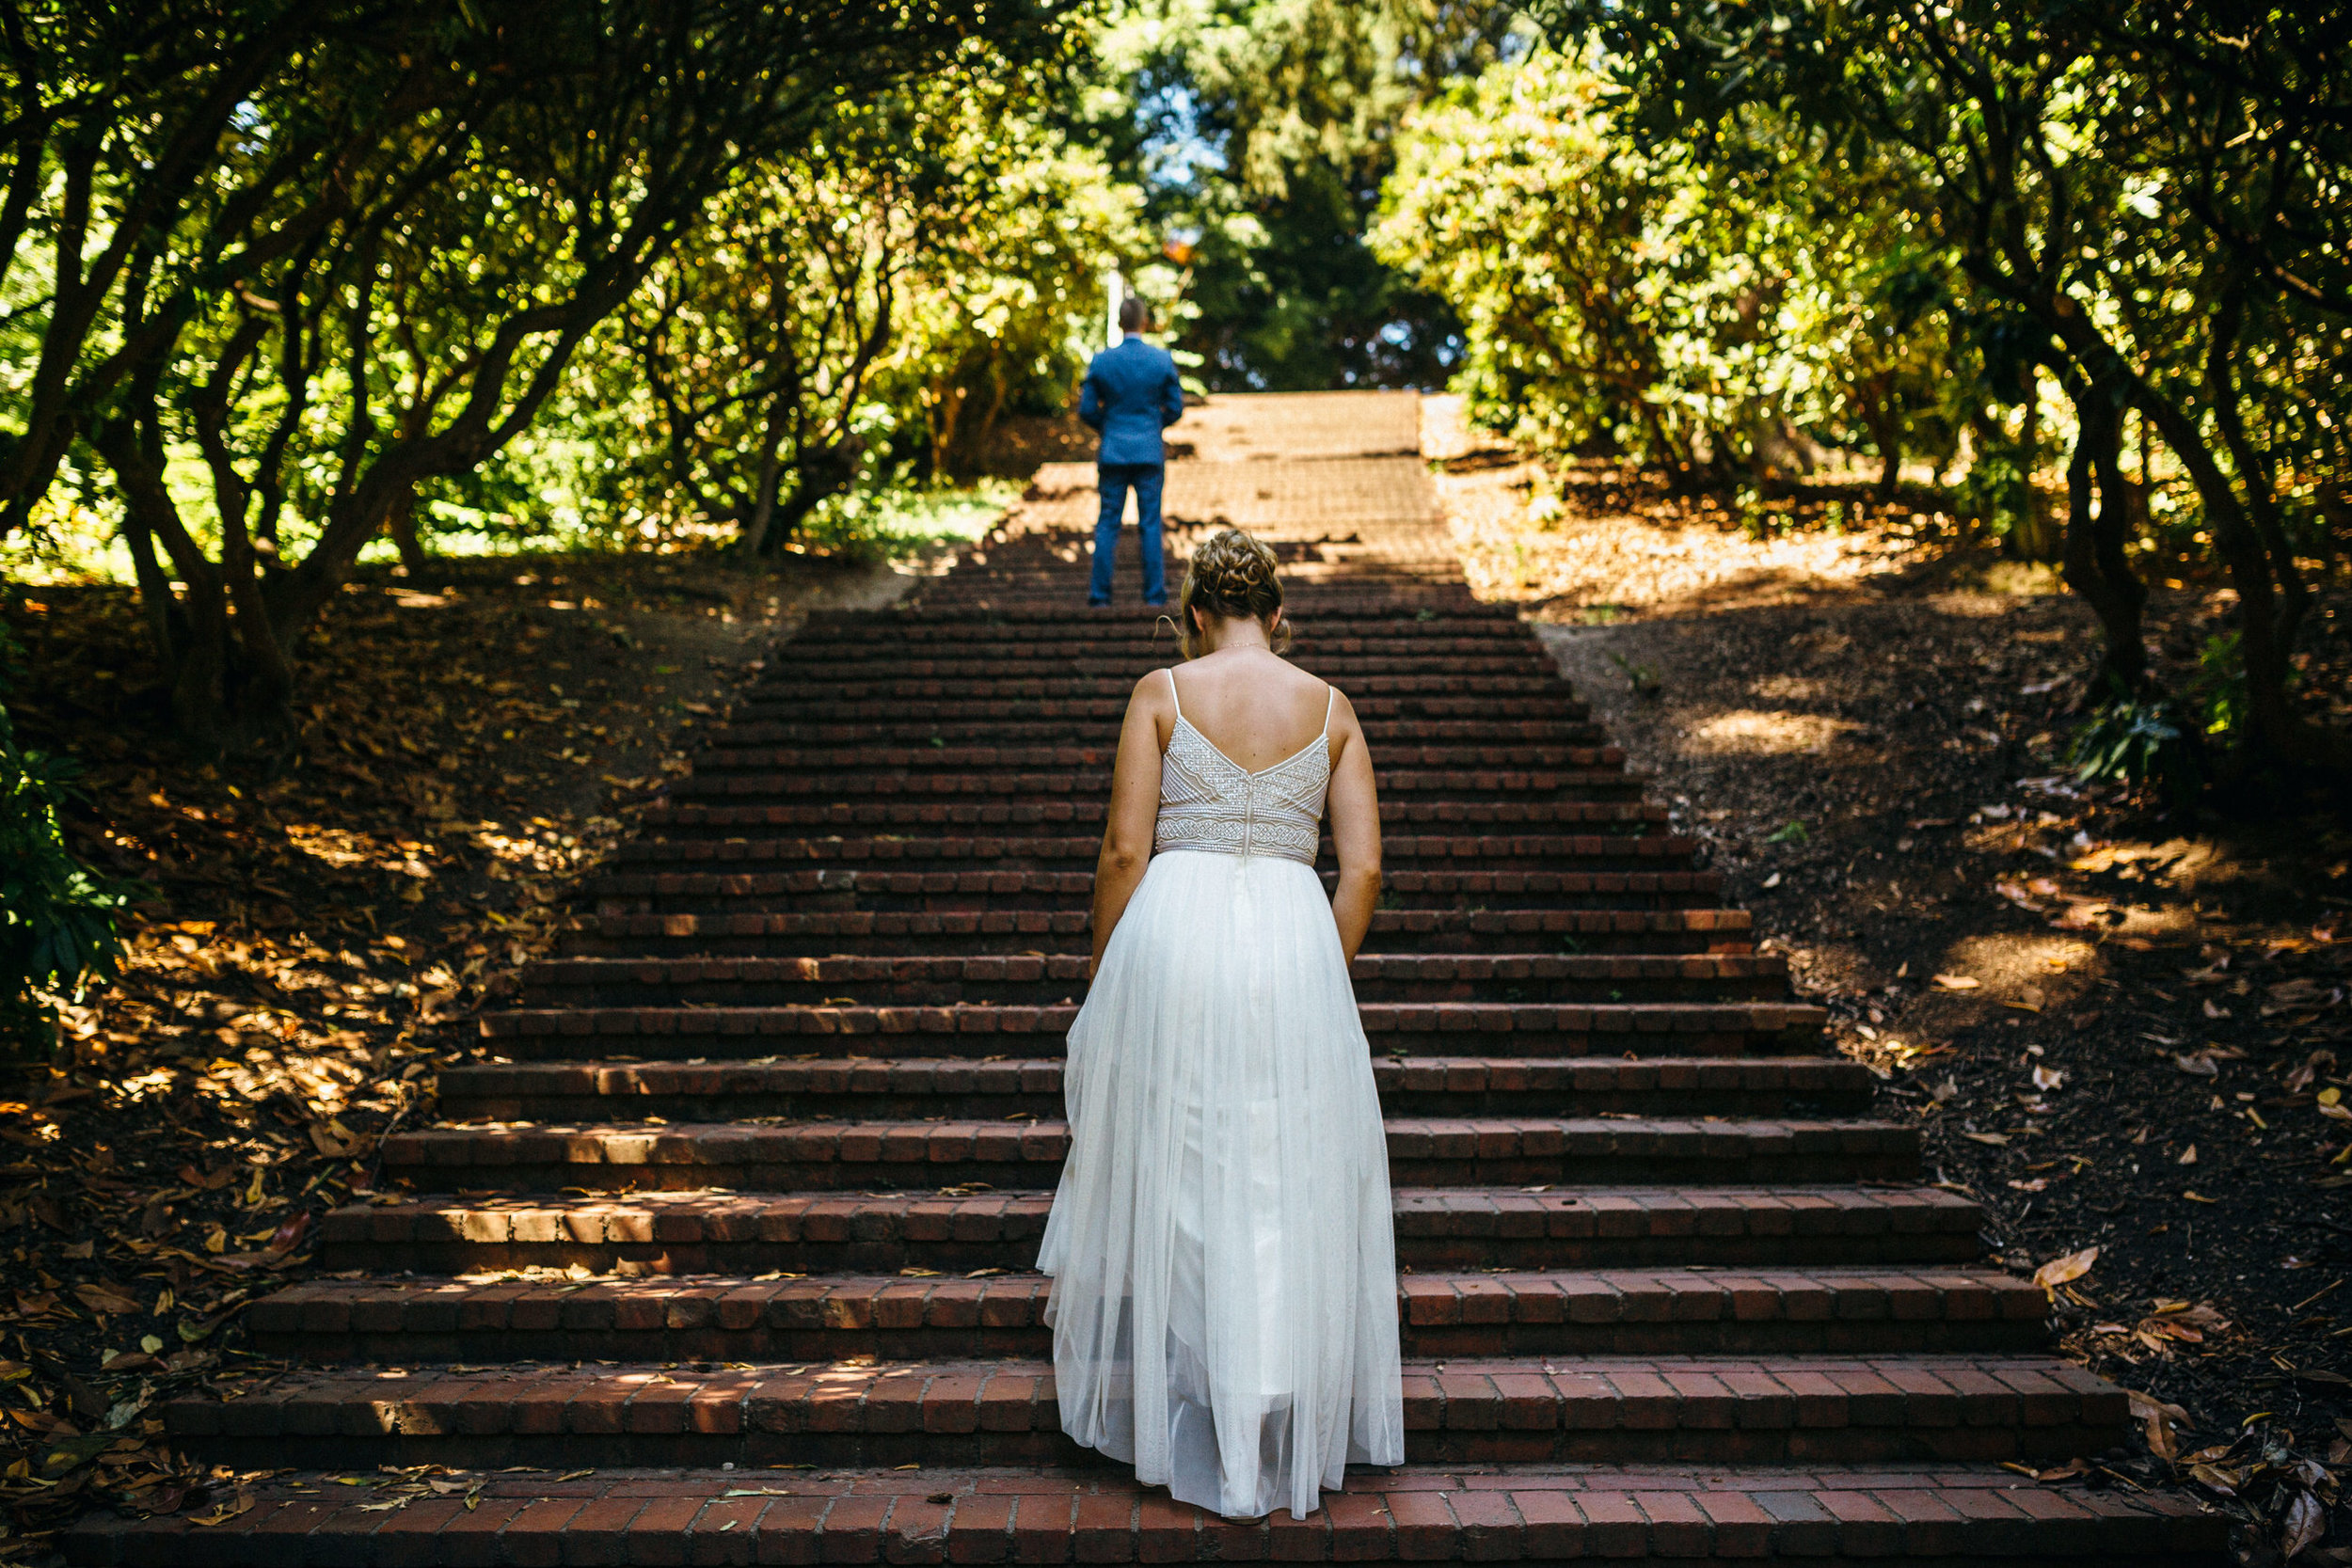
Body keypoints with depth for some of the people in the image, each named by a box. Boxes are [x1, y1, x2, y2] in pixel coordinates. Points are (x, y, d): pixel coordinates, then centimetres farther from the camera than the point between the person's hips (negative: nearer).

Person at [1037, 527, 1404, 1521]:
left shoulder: (1161, 693, 1)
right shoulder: (1329, 707, 8)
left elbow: (1124, 850, -4)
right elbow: (1363, 867, 3)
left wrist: (1103, 976, 7)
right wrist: (1324, 975, 14)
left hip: (1173, 928, -1)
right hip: (1293, 938, 2)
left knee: (1170, 1184, 13)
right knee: (1288, 1186, 12)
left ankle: (1190, 1435, 25)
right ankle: (1286, 1439, 21)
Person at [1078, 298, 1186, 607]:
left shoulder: (1101, 361, -4)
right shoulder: (1162, 360, -3)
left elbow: (1087, 409, 0)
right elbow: (1175, 409, 2)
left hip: (1113, 452, 0)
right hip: (1150, 452, 0)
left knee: (1107, 523, 5)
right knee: (1150, 523, 4)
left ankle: (1100, 592, 4)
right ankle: (1154, 592, 4)